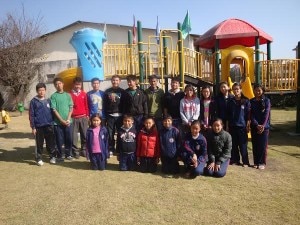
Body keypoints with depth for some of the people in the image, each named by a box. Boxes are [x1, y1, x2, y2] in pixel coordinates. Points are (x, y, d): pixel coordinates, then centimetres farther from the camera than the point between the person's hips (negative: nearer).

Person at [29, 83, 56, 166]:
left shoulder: (48, 100, 8)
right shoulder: (33, 101, -1)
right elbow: (31, 115, -1)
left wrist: (53, 123, 8)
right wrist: (33, 127, -5)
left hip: (49, 125, 2)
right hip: (38, 126, -2)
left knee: (51, 142, 7)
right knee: (39, 144, 5)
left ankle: (52, 157, 20)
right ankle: (39, 159, 17)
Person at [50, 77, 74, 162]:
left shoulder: (68, 95, 8)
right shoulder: (53, 96, 0)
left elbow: (71, 108, 5)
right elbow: (54, 110, -5)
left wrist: (68, 119, -8)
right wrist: (62, 120, -11)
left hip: (68, 121, 2)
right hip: (58, 122, -2)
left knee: (69, 139, 7)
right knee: (59, 140, 4)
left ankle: (68, 154, 22)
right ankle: (60, 155, 17)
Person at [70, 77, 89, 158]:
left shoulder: (84, 94, 8)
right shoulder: (70, 94, -2)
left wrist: (87, 115, 10)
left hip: (83, 117, 3)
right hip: (74, 118, -2)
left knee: (84, 135, 5)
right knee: (74, 136, 1)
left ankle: (84, 150, 16)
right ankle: (76, 151, 10)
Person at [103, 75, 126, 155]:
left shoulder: (122, 91, 7)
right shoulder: (107, 91, 10)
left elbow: (125, 104, 3)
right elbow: (104, 104, 8)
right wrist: (105, 114, 1)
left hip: (119, 115, -1)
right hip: (110, 115, 1)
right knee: (110, 133, 2)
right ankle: (111, 149, 12)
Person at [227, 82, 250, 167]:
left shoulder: (245, 101, -1)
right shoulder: (230, 101, 7)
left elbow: (248, 114, 0)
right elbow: (228, 114, 10)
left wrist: (248, 125, -4)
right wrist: (228, 125, 7)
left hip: (242, 126, -3)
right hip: (232, 126, 3)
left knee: (243, 145, 0)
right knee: (234, 145, 8)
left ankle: (245, 162, 10)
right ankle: (234, 160, 20)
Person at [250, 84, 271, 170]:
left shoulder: (266, 101, 1)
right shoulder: (251, 101, 4)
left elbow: (266, 114, -7)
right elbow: (251, 115, -2)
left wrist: (263, 125, -17)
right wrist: (257, 125, -14)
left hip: (264, 126, -1)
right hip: (254, 127, 2)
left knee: (263, 145, 0)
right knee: (255, 145, 5)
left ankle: (262, 163, 11)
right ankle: (256, 162, 16)